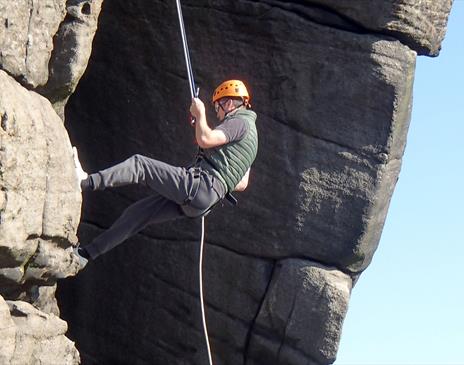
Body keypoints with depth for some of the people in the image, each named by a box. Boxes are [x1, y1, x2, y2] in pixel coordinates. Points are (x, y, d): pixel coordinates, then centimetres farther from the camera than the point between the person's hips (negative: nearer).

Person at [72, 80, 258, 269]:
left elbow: (206, 139, -20)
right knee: (137, 213, 10)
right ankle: (86, 253, 12)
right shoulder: (248, 130, 28)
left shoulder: (240, 122, -1)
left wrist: (200, 114, -5)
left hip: (196, 183, -10)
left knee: (139, 164, -12)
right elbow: (242, 184, 29)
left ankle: (86, 181, -23)